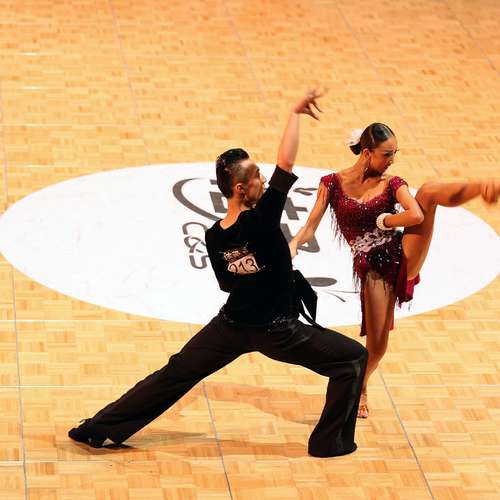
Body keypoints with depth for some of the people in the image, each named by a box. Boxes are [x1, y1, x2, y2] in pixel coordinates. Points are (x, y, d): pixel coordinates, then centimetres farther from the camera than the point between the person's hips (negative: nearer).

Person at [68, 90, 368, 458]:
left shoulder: (214, 237, -4)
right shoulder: (262, 220, -25)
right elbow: (286, 161, -30)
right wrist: (296, 114, -20)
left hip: (231, 325, 6)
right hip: (277, 331, -5)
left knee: (175, 373, 17)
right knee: (354, 358, 8)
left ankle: (97, 429, 18)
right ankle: (330, 442, 12)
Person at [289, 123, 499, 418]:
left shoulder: (392, 184, 4)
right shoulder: (333, 183, 3)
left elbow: (417, 216, -15)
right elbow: (311, 226, -2)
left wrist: (380, 220, -8)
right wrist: (293, 245, -21)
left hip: (403, 256, 0)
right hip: (373, 269, 0)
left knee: (429, 191, -22)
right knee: (377, 345, -2)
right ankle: (360, 390, 29)